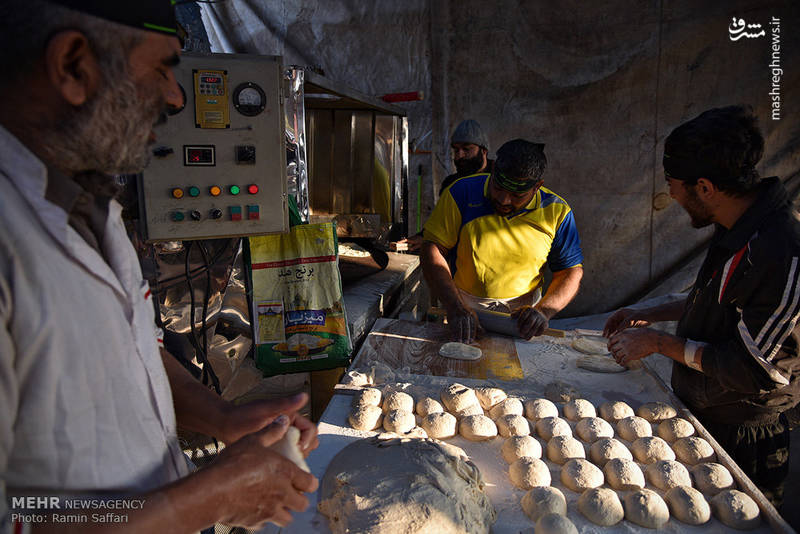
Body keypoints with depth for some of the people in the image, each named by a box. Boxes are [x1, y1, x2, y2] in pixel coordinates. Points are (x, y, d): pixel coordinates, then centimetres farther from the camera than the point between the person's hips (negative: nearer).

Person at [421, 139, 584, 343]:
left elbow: (571, 272, 2)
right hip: (465, 305, -2)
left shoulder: (556, 212, -4)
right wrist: (455, 307, -23)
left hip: (521, 312, 2)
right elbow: (433, 249, -11)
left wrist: (543, 310, -17)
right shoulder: (463, 193, -9)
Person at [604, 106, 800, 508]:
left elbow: (752, 371, -28)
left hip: (737, 436, -8)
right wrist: (649, 315, 9)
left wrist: (658, 343, -21)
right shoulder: (737, 231, -3)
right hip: (696, 413, 8)